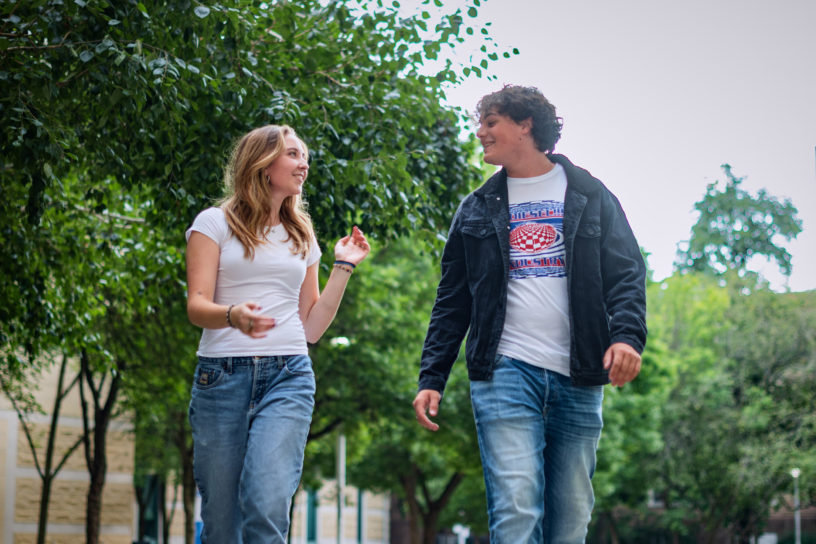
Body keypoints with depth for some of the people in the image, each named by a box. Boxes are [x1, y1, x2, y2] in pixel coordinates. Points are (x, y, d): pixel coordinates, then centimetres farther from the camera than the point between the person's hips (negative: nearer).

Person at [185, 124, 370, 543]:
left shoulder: (302, 238, 19)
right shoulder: (215, 223, 7)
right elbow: (197, 305, -5)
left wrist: (343, 267, 15)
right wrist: (233, 316, -26)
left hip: (288, 375, 2)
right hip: (223, 376, -2)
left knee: (267, 505, -21)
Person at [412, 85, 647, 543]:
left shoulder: (590, 196, 11)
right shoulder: (477, 209, 16)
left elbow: (626, 273, 3)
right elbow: (452, 302, 15)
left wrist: (627, 335, -16)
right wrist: (432, 378, 5)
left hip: (578, 379, 0)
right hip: (505, 370, 0)